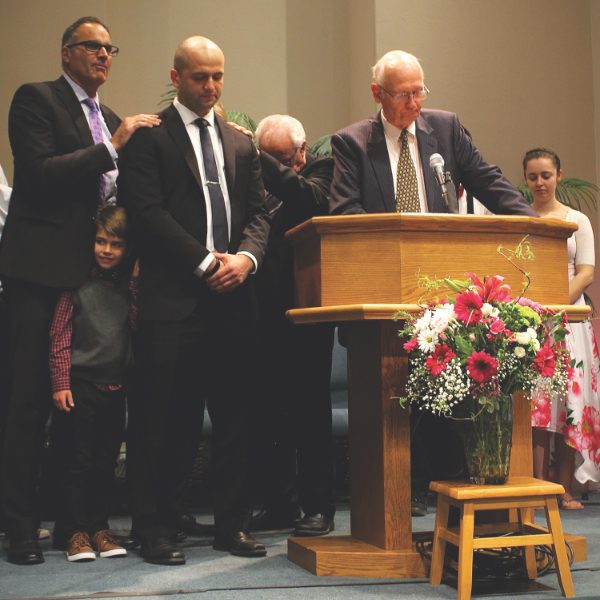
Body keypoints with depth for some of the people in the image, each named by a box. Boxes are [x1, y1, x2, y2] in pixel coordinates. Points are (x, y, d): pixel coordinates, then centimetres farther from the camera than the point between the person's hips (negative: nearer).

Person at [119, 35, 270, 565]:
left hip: (233, 297, 5)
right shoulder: (148, 137, 3)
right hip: (172, 299, -5)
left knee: (235, 417, 7)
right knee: (165, 420, 0)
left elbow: (258, 213, 14)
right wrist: (207, 261, -12)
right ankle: (156, 528, 11)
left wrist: (246, 256, -6)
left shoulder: (241, 144, 20)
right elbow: (148, 213, -7)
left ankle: (233, 523, 18)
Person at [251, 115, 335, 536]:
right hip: (264, 308, 4)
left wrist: (260, 160, -19)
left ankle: (319, 505, 11)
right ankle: (280, 502, 20)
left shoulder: (321, 170, 3)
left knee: (310, 408, 1)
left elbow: (310, 197, -20)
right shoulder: (257, 177, 11)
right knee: (269, 410, 8)